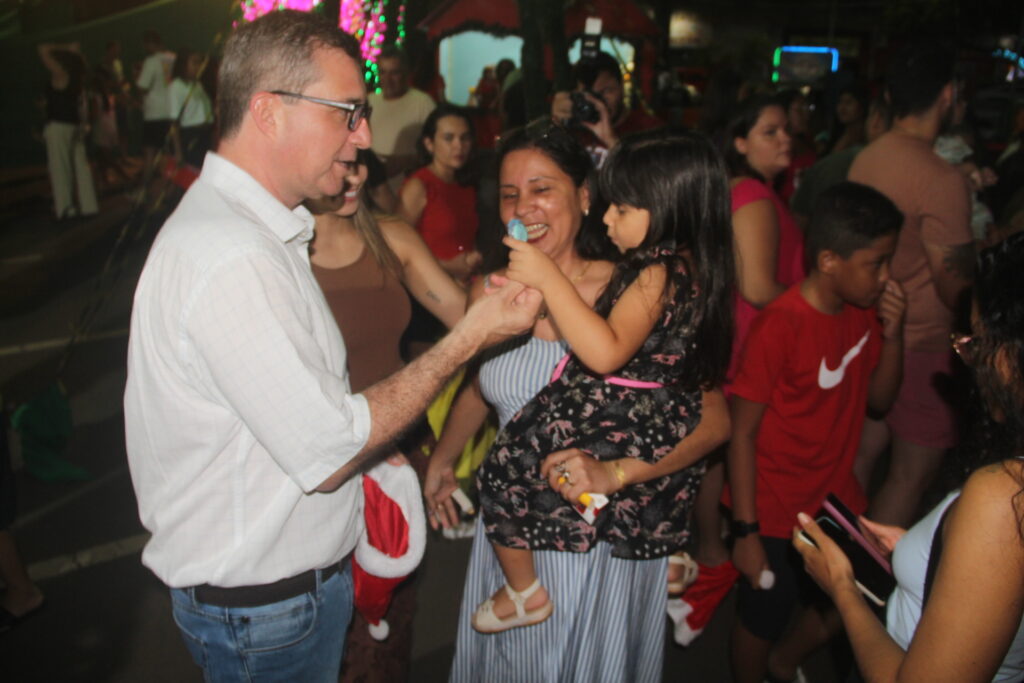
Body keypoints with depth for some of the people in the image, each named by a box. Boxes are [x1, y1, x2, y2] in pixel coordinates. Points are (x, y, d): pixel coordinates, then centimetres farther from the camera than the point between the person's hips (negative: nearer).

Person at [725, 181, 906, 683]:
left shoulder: (862, 312, -2)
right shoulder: (780, 325, -24)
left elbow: (879, 399, 6)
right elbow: (742, 432, -20)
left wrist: (892, 334, -11)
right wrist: (745, 532, -19)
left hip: (836, 498, 7)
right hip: (775, 512, -6)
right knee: (762, 615, 13)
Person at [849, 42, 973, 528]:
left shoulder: (865, 160, 1)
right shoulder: (941, 180, -22)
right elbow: (954, 286, -18)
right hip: (921, 344, -8)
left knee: (863, 451, 19)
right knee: (913, 472, 8)